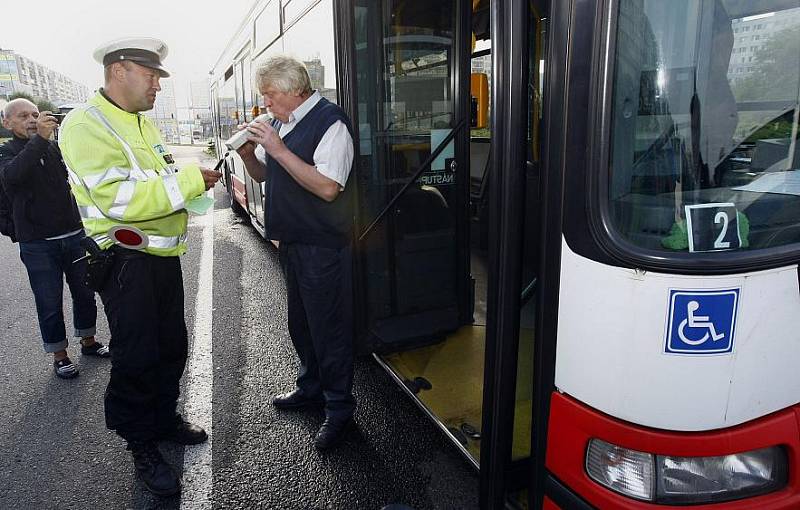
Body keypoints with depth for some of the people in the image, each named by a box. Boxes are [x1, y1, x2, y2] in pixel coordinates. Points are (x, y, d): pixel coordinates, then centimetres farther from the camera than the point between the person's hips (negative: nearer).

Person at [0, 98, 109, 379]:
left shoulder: (56, 147, 9)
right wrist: (39, 138, -35)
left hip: (74, 235, 4)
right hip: (38, 244, -3)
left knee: (84, 293, 14)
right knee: (50, 303, 5)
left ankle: (88, 341, 33)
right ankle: (59, 355, 20)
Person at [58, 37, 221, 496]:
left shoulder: (144, 123, 12)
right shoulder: (86, 126, -16)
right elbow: (119, 199, -27)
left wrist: (193, 173, 5)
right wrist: (190, 181, -24)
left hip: (162, 255, 9)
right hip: (127, 261, -8)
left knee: (173, 345, 19)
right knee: (137, 357, 3)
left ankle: (165, 418, 39)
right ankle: (142, 446, 21)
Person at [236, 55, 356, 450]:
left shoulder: (330, 122, -16)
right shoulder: (281, 122, 12)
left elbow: (327, 188, -26)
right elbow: (262, 175, 21)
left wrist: (278, 149, -24)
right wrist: (248, 154, 0)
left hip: (323, 245, -9)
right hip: (292, 240, 9)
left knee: (329, 327, 0)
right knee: (300, 322, 20)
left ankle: (339, 408, 16)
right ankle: (310, 387, 39)